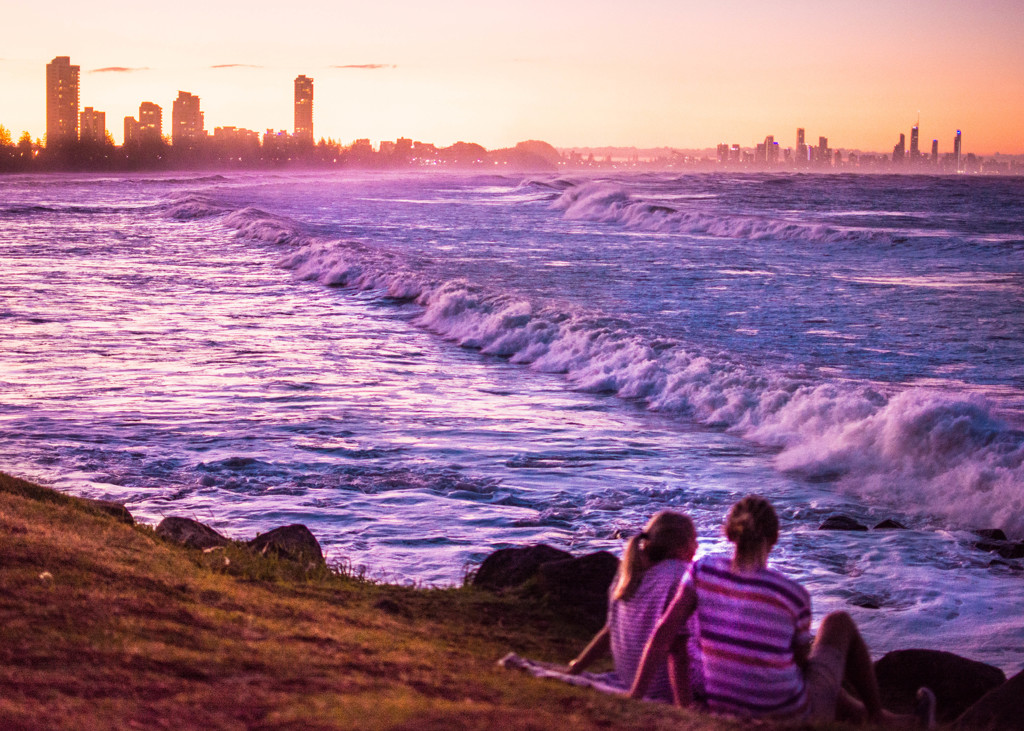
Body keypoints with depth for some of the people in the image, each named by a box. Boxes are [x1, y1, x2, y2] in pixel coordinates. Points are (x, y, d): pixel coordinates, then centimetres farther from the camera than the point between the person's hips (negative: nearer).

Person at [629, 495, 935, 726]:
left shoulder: (703, 571, -11)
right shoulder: (794, 595, -19)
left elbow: (662, 634, -16)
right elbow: (802, 661, -3)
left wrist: (632, 704, -13)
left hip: (731, 718, 4)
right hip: (792, 720, -4)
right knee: (839, 622, 26)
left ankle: (897, 725, 57)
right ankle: (876, 716, 43)